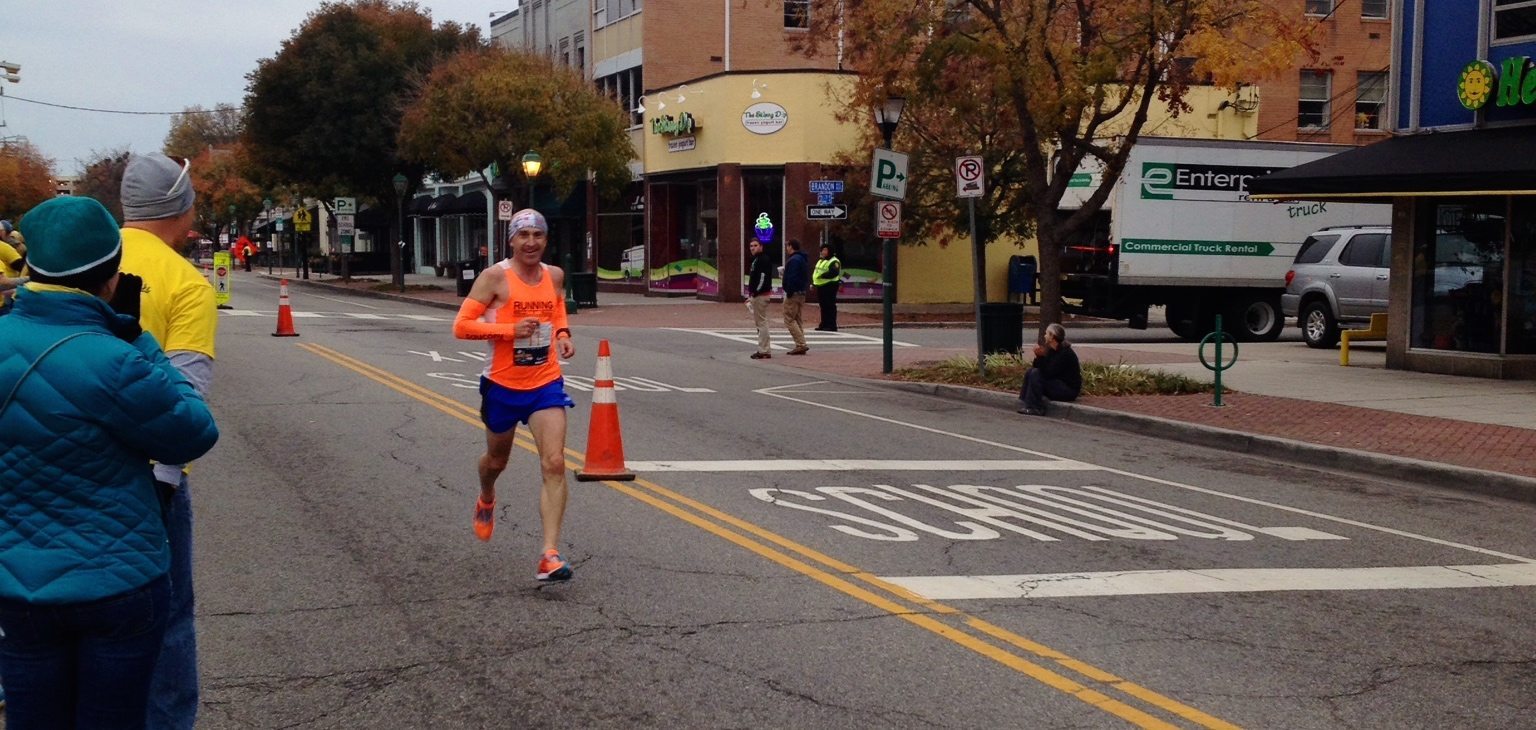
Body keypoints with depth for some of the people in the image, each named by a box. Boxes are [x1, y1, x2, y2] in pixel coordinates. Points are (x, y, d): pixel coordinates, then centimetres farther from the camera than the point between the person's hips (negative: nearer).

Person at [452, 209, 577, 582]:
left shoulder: (555, 276, 2)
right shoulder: (495, 277, -12)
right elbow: (461, 326, -14)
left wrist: (563, 334, 3)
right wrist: (510, 330, -24)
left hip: (546, 383, 2)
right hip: (502, 385, -2)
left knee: (554, 464, -15)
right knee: (496, 460, 20)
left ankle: (550, 555, -17)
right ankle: (486, 501, 58)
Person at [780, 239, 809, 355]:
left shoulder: (794, 260, -16)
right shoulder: (804, 259, 16)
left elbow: (792, 278, -23)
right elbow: (807, 278, 20)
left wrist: (789, 293, -19)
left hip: (794, 293, -10)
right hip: (802, 293, 10)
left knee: (789, 319, -7)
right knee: (797, 319, 14)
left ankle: (801, 344, -13)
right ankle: (801, 346, 12)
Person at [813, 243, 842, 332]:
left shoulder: (834, 261, -10)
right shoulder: (820, 261, 21)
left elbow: (834, 273, -24)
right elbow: (815, 273, 26)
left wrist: (823, 275, -30)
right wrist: (813, 283, 17)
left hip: (830, 286, -9)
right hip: (820, 286, 9)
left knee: (830, 306, -9)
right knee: (823, 306, 13)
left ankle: (832, 325, -8)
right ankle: (824, 324, 19)